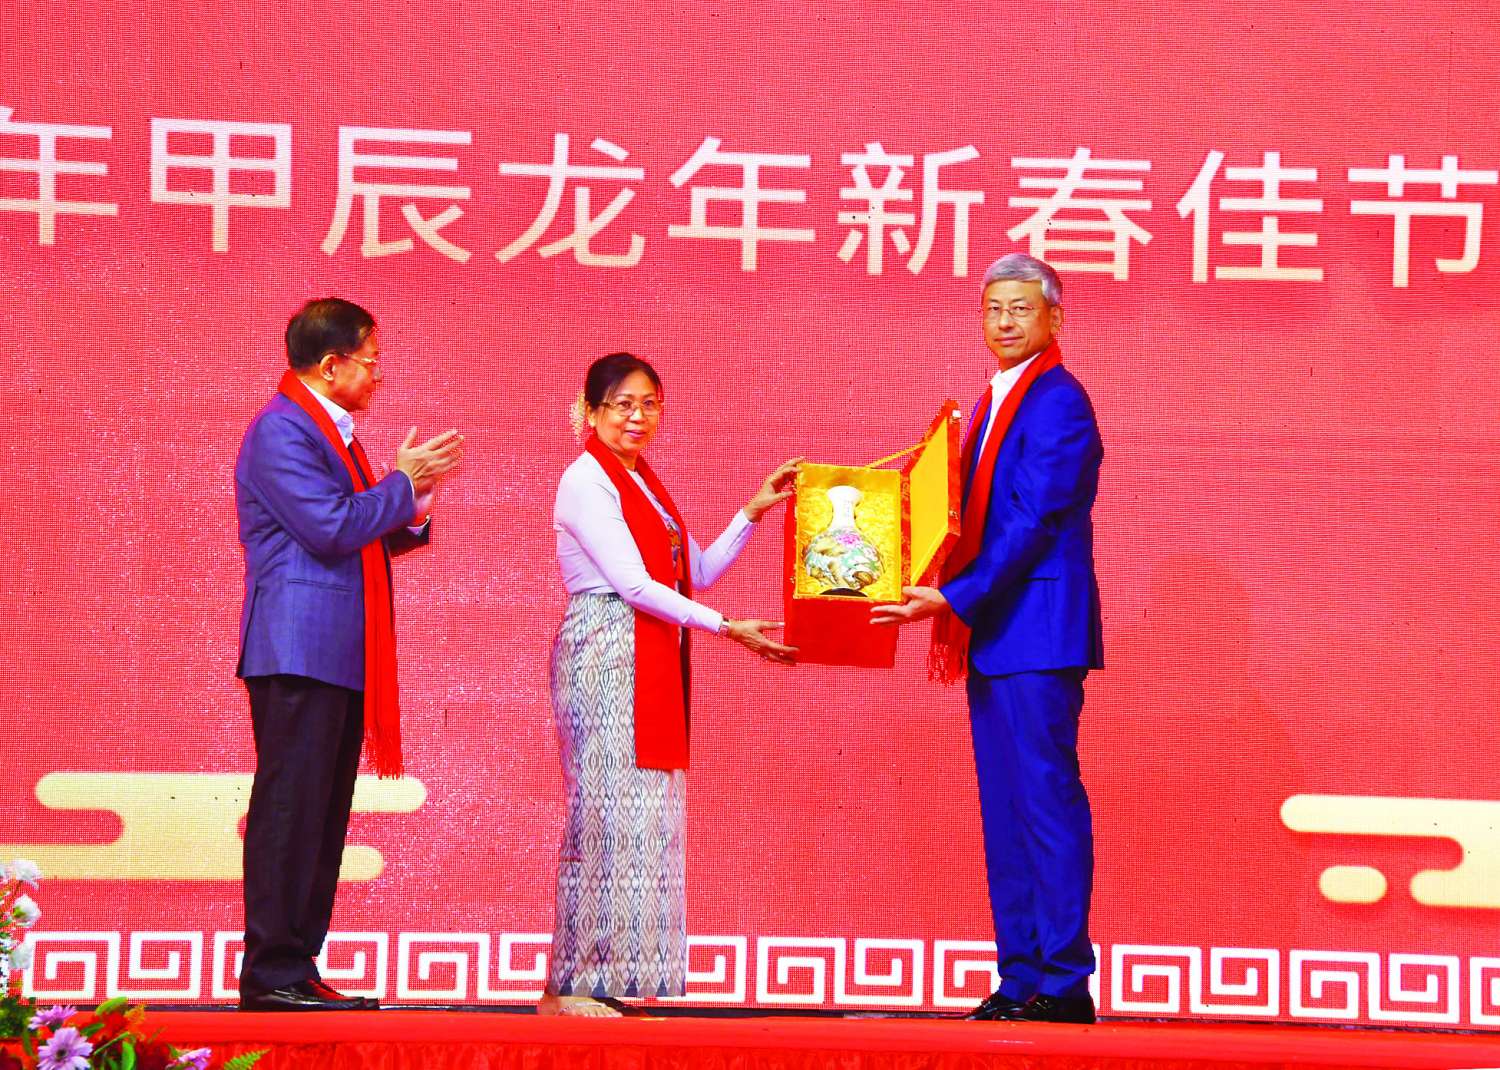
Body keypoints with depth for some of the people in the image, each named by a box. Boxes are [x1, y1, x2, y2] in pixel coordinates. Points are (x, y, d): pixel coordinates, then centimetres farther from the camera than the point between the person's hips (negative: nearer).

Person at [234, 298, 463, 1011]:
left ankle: (296, 969, 10)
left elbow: (362, 540, 24)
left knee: (323, 815, 8)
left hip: (341, 657, 10)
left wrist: (411, 511, 7)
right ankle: (272, 972, -9)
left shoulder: (331, 432, 22)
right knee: (289, 810, -10)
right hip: (298, 651, -10)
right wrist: (404, 484, -6)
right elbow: (332, 528, -18)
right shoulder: (280, 430, -9)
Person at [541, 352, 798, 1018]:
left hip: (651, 663, 9)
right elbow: (633, 584, -15)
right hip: (604, 654, -9)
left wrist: (754, 511, 14)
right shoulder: (587, 480, -7)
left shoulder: (643, 483, 20)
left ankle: (614, 981, 5)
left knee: (646, 813, 4)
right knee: (605, 810, -10)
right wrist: (727, 629, -16)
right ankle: (569, 987, -8)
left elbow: (698, 573, 20)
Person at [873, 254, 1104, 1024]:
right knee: (1003, 809, 9)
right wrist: (953, 608, 8)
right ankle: (1021, 978, 13)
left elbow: (1032, 522, -16)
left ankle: (1063, 982, -8)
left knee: (1046, 799, -9)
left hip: (1037, 632, -10)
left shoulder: (1058, 403, -10)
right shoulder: (995, 404, 19)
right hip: (994, 636, 10)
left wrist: (954, 598, -18)